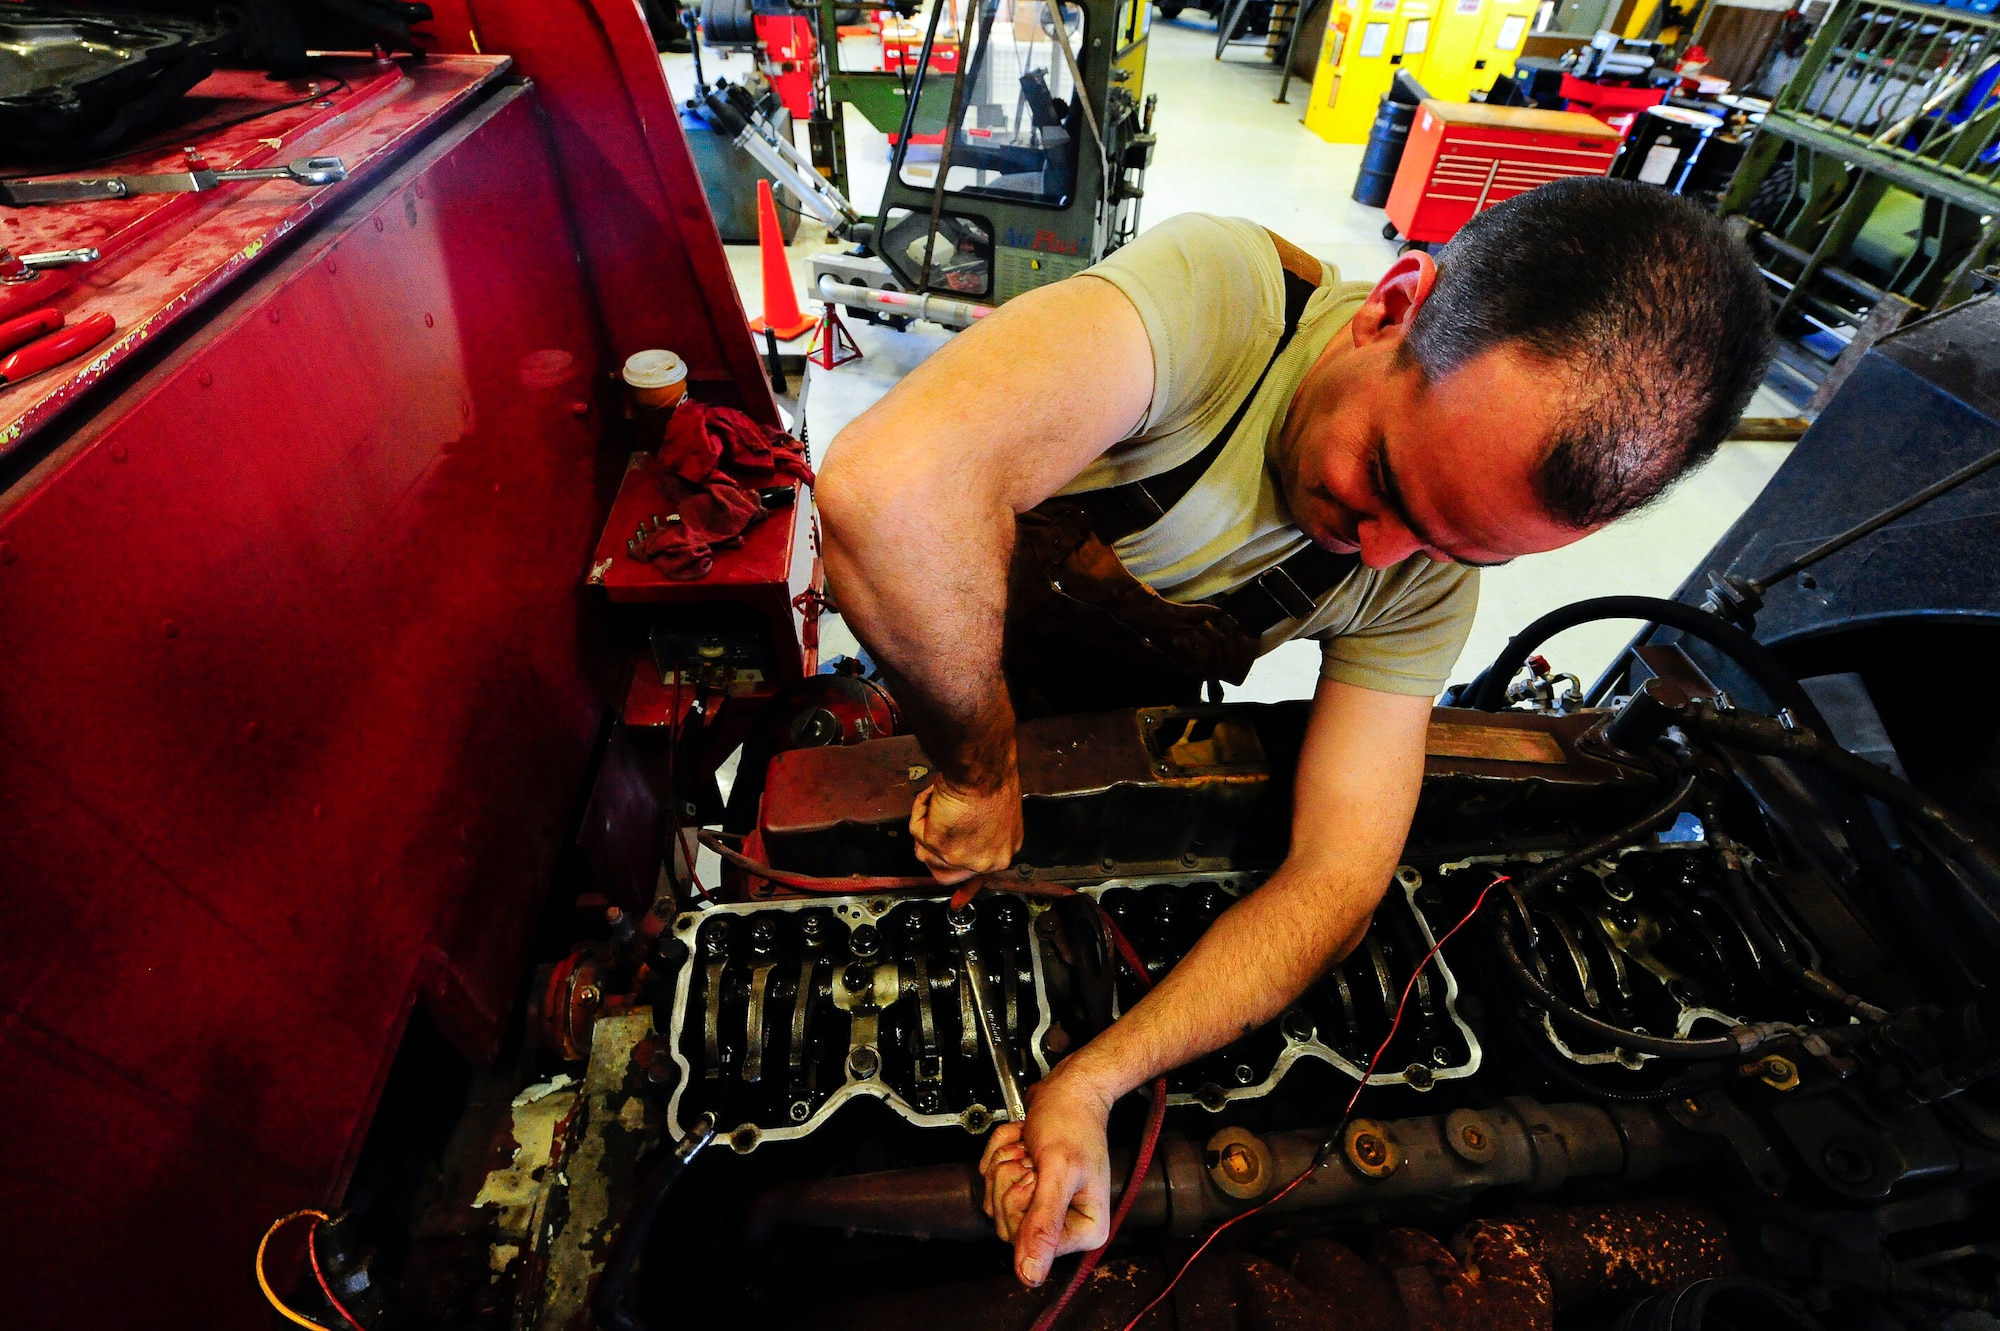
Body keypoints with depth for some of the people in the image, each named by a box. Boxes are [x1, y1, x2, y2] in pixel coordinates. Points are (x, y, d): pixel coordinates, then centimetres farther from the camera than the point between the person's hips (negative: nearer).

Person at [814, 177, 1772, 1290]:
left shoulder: (1426, 585, -20)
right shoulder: (1221, 292, -38)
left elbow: (1341, 874, -25)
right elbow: (891, 487, -54)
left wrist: (1091, 1085, -36)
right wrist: (983, 773, -39)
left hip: (1136, 735, 2)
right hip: (941, 675, -1)